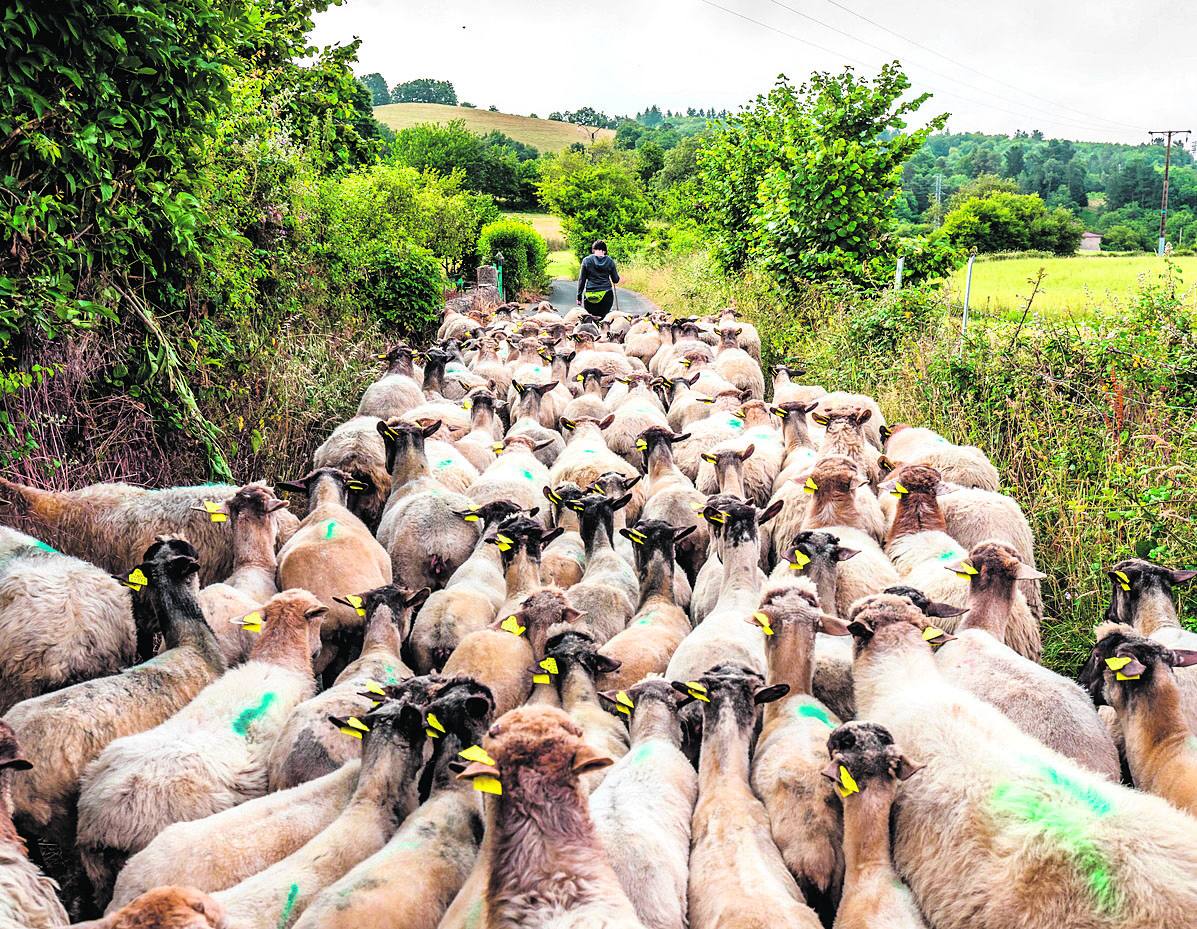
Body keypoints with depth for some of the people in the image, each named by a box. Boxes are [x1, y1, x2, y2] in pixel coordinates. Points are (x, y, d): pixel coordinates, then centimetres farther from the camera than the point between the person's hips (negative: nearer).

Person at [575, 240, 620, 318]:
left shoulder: (586, 260, 3)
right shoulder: (610, 261, 4)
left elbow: (581, 280, 4)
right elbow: (616, 280, 8)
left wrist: (579, 297, 9)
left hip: (590, 296, -1)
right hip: (606, 294, 1)